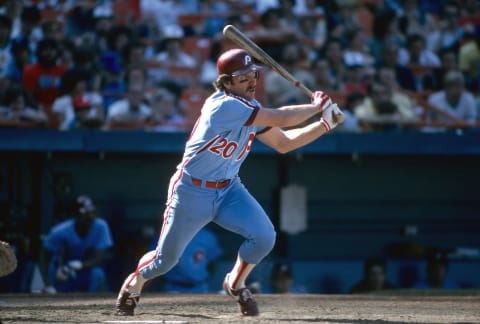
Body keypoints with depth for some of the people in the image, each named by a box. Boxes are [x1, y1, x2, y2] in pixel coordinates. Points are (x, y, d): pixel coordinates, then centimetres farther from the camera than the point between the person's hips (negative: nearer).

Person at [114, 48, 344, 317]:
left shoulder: (251, 108, 0)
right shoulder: (225, 106, -27)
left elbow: (283, 143, 7)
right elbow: (282, 118, -29)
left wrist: (324, 125, -2)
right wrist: (317, 106, -15)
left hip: (229, 189, 7)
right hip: (192, 191, -7)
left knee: (264, 236, -15)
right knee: (166, 259, 5)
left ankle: (236, 284, 13)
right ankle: (132, 286, 38)